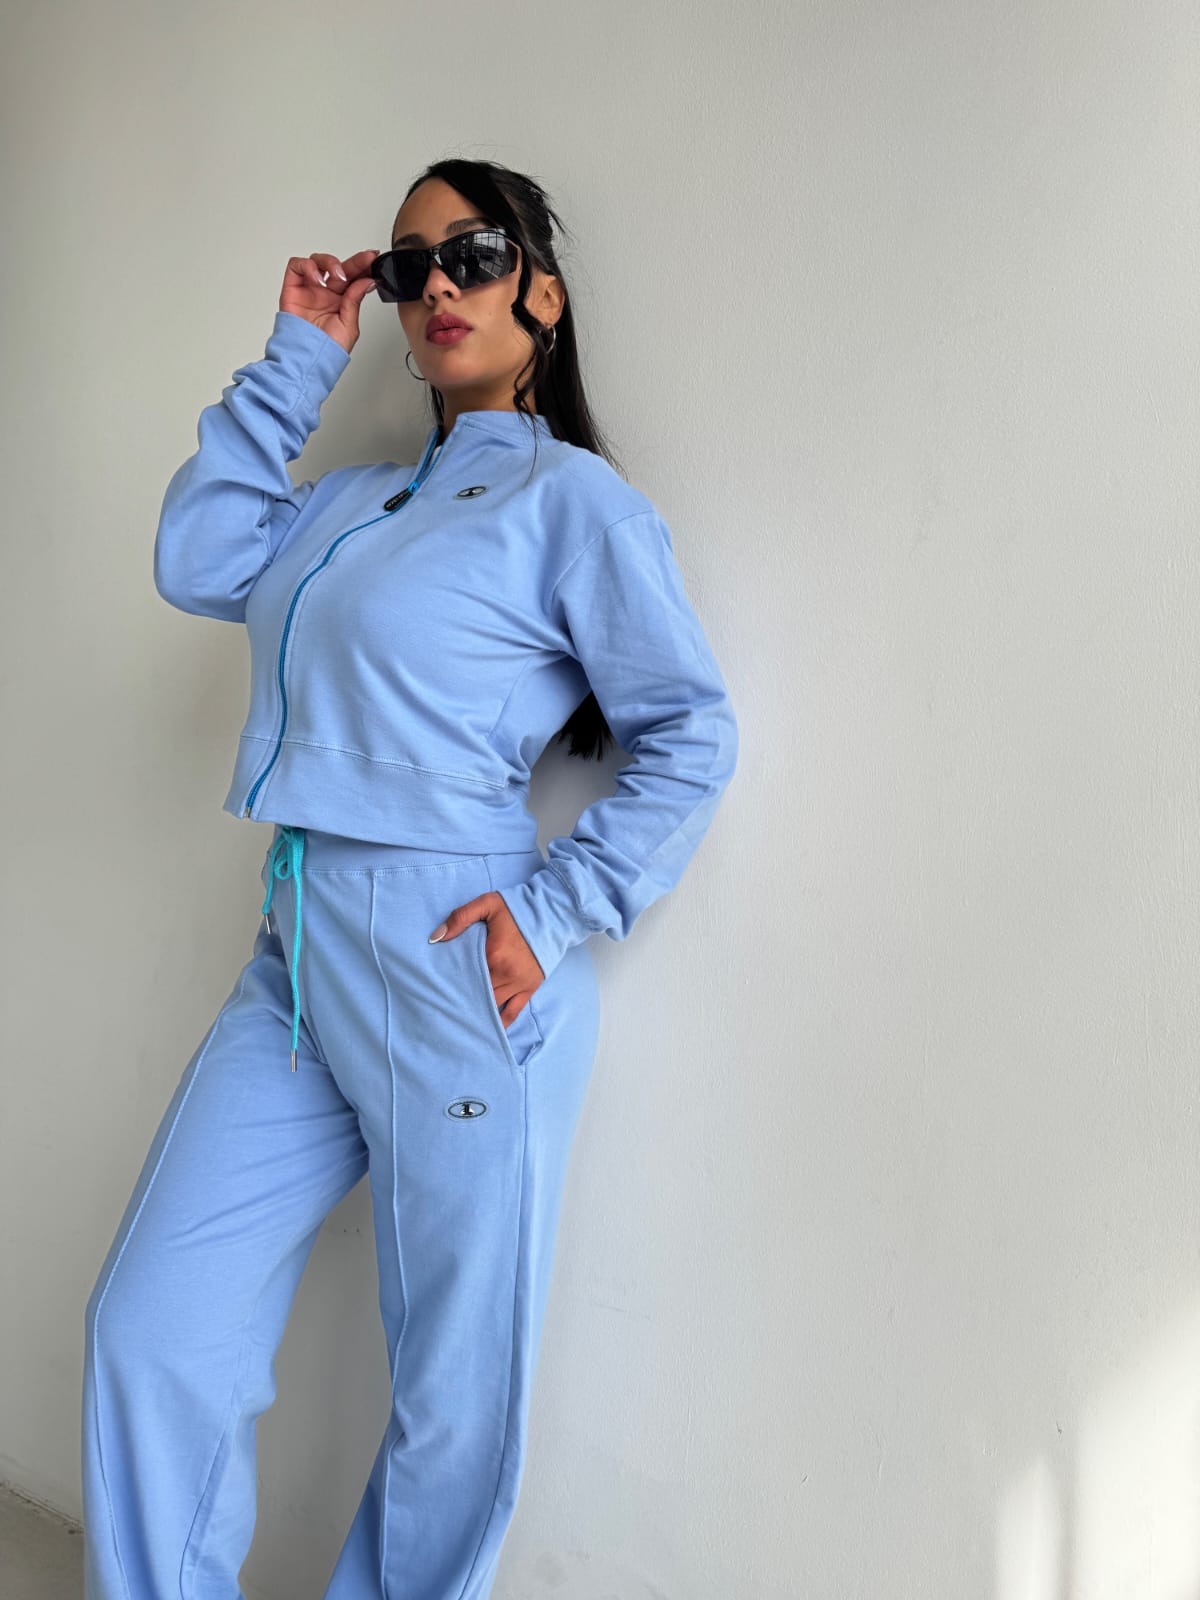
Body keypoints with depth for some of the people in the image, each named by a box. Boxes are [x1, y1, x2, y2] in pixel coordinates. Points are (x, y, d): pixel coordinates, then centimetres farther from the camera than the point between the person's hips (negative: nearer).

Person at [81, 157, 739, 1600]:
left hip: (451, 968, -6)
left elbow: (690, 736, -5)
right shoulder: (359, 498, 18)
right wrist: (296, 359, 11)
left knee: (453, 1402, 7)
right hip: (296, 952, 7)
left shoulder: (569, 495, -3)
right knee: (148, 1331, 7)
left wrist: (556, 911, -14)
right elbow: (197, 562, 9)